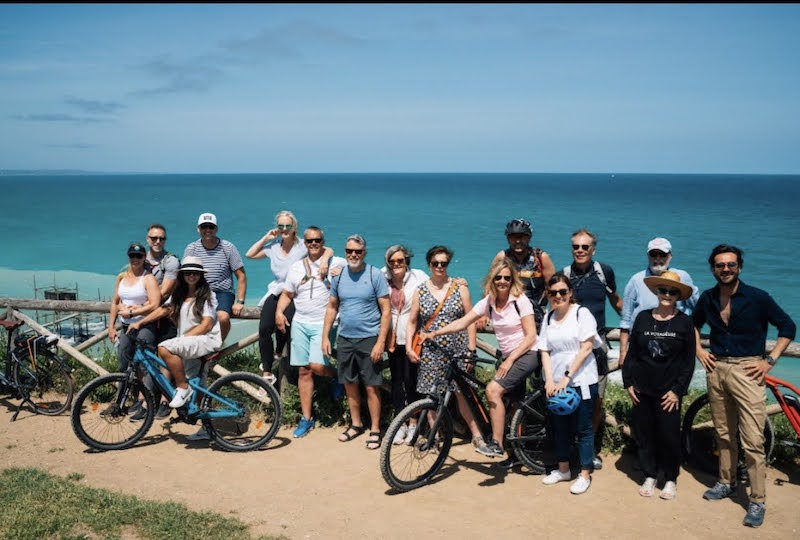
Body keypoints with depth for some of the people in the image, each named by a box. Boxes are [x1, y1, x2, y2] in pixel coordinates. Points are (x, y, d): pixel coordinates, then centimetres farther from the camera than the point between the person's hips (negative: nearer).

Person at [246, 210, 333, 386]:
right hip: (276, 292, 3)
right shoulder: (273, 246, 9)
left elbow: (328, 250, -13)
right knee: (264, 328, -16)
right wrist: (266, 238, 6)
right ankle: (267, 374, -6)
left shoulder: (302, 246, -4)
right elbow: (249, 254, 13)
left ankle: (278, 353, 6)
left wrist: (324, 259, -35)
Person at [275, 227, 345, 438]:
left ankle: (338, 376, 16)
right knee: (304, 371, 6)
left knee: (317, 365, -19)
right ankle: (306, 418, 15)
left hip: (323, 324, -4)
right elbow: (287, 294, 17)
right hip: (299, 323, 4)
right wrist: (279, 311, -1)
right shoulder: (296, 267, 12)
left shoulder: (337, 264, 0)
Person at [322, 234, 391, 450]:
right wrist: (325, 336, 5)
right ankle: (356, 424, 29)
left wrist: (380, 342, -15)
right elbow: (332, 307, 12)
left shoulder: (375, 275, -8)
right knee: (349, 384, 13)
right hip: (344, 339, 5)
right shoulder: (339, 275, 5)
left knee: (371, 386, 1)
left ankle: (375, 430, 12)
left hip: (369, 339, -4)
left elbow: (386, 311, -9)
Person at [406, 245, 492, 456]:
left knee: (463, 393, -2)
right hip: (431, 352, 1)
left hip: (457, 350, -1)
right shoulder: (420, 291, 7)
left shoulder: (459, 286, 3)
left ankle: (477, 437, 6)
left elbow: (470, 319, 3)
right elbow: (412, 322, 10)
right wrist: (409, 347, -2)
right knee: (431, 397, 2)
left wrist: (471, 348, -3)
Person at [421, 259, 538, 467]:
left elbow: (530, 335, -14)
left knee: (493, 389, -23)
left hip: (527, 354, -6)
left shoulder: (520, 300, -11)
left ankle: (496, 443, -17)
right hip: (509, 358, 6)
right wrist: (435, 333, -16)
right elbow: (462, 322, -4)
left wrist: (510, 360, -19)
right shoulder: (488, 302, 3)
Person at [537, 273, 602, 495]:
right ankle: (563, 469, 29)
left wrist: (567, 377, -16)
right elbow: (545, 351, 5)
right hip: (556, 382, 5)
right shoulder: (548, 318, 8)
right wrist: (549, 380, -8)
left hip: (581, 381, -5)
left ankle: (585, 474, 14)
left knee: (582, 428, 3)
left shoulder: (582, 313, -7)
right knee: (560, 427, 14)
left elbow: (586, 348, -13)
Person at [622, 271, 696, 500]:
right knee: (643, 434, 7)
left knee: (669, 436, 3)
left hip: (668, 392, -2)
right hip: (641, 390, 2)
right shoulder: (643, 317, 4)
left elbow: (689, 361, -1)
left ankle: (670, 480, 21)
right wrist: (628, 382, 2)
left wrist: (677, 390, -7)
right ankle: (650, 476, 23)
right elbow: (631, 352, 8)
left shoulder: (684, 322, -2)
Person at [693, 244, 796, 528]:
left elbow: (788, 327, -1)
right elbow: (694, 325, 24)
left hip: (746, 370, -4)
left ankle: (757, 501, -1)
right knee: (724, 434, 15)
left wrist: (770, 360, -7)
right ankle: (726, 483, 31)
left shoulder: (757, 297, -8)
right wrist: (700, 351, 10)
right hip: (716, 368, 5)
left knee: (752, 440, -8)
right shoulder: (707, 298, 5)